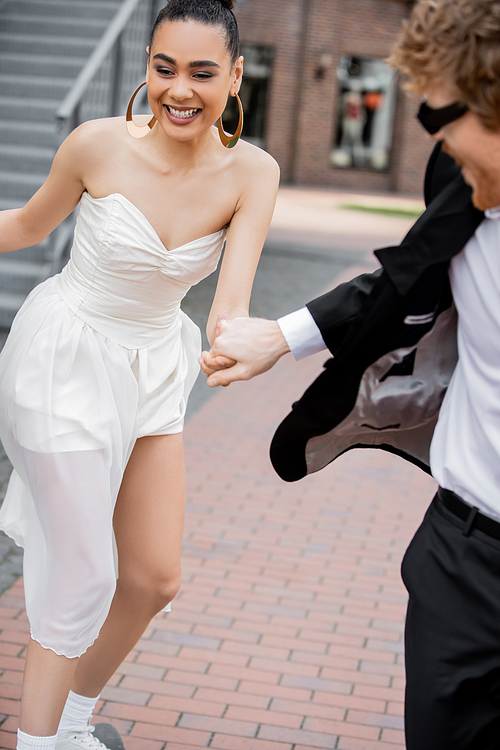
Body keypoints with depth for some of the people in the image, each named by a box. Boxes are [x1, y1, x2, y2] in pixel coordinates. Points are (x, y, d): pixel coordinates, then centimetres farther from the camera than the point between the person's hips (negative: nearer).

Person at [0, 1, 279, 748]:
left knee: (155, 579, 10)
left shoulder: (251, 174, -12)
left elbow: (231, 299, -22)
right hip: (65, 361, -4)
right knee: (85, 576, -2)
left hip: (151, 371, 5)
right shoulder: (99, 144, -19)